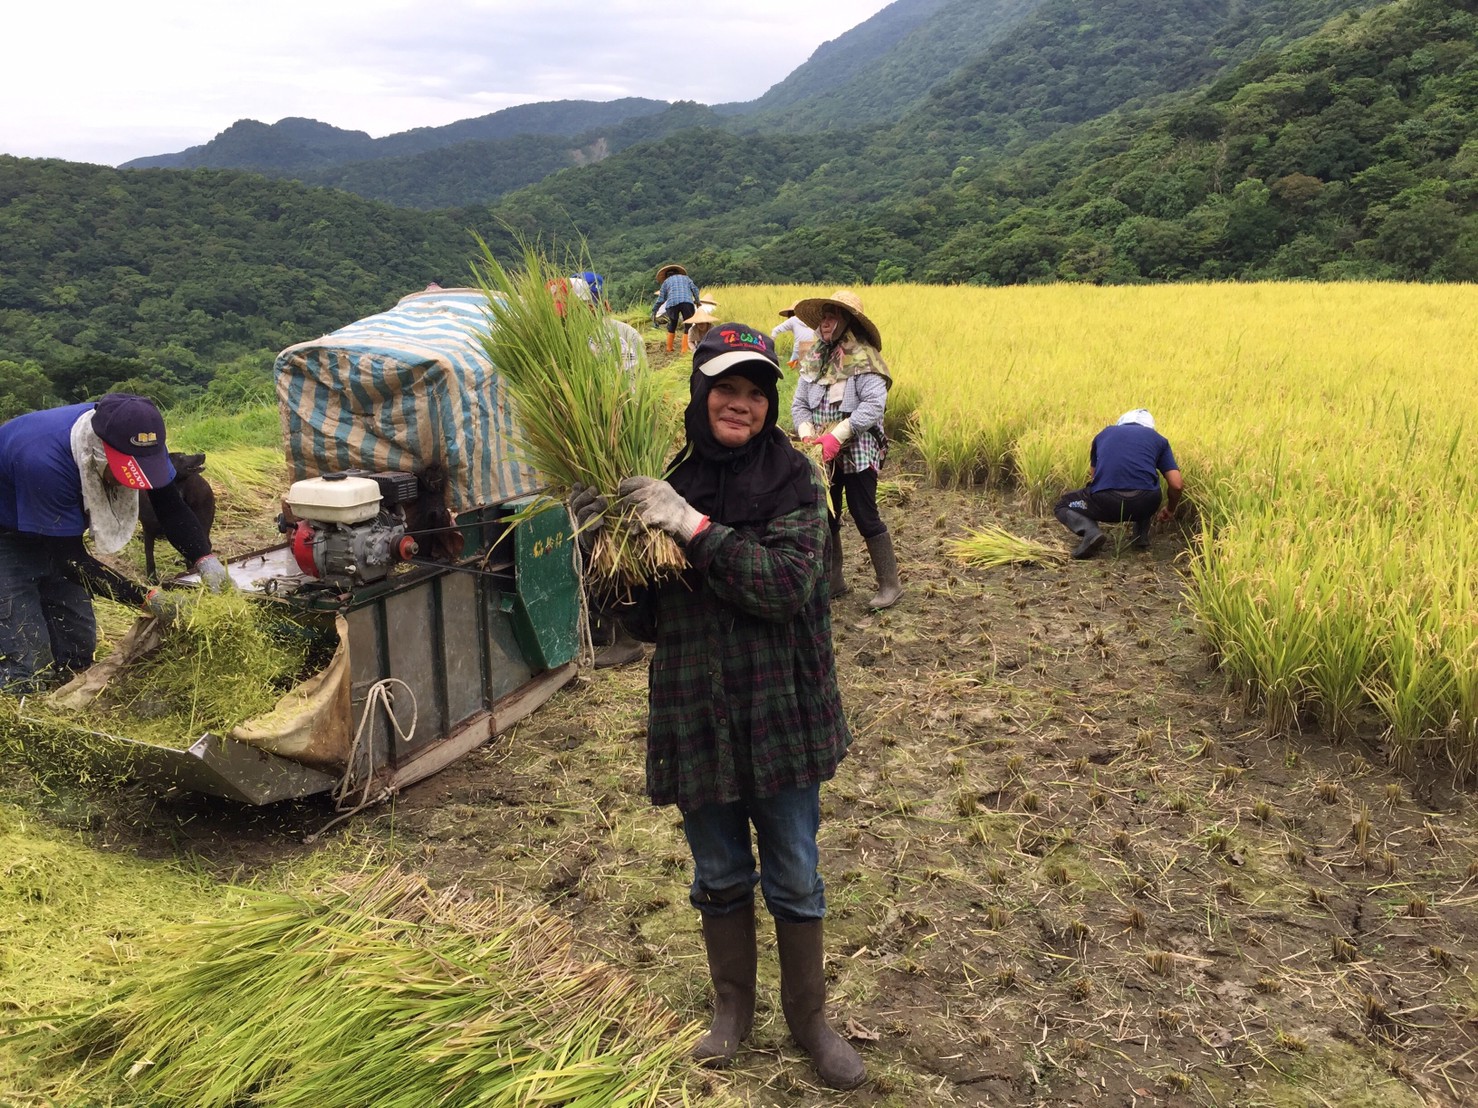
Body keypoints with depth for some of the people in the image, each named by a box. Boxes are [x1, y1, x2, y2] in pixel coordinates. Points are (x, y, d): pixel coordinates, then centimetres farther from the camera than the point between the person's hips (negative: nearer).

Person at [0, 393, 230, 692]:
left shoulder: (133, 439, -23)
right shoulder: (45, 461, -41)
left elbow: (171, 507, -13)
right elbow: (71, 558, -33)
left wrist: (205, 560, -29)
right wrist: (144, 598, -33)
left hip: (51, 531, 6)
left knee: (76, 656, 6)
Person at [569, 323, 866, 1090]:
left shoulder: (792, 479, -9)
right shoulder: (664, 482, -2)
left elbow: (787, 584, -24)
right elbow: (644, 620, 0)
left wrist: (693, 527, -30)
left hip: (780, 715, -2)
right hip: (695, 717, 2)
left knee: (794, 878, 14)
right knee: (719, 877, 19)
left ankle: (808, 1017, 37)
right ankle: (733, 1008, 43)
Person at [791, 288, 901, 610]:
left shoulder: (862, 357, -13)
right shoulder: (813, 357, 6)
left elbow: (874, 404, -22)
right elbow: (799, 404, 4)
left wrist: (837, 435, -27)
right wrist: (807, 435, -14)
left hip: (857, 452, -6)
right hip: (822, 454, 6)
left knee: (865, 518, -3)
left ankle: (890, 584, 10)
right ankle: (833, 580, 28)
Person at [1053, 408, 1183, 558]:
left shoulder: (1104, 433, 27)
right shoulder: (1158, 438, 23)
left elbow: (1093, 476, 36)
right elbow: (1177, 485, 14)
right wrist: (1170, 509, 35)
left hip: (1107, 502, -2)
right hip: (1145, 503, 2)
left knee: (1063, 506, 25)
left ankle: (1090, 532, -5)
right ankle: (1142, 536, 21)